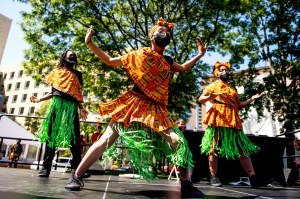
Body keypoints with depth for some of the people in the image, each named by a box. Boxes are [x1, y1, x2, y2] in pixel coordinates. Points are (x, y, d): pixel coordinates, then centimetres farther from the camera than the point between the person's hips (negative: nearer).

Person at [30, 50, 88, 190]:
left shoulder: (76, 74, 19)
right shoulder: (56, 72, 20)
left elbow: (78, 93, 12)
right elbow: (53, 91, 20)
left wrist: (81, 108, -1)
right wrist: (39, 99, 10)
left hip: (71, 106, -1)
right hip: (56, 104, 2)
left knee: (73, 137, -14)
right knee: (51, 134, 1)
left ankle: (75, 173, -19)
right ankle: (46, 167, 10)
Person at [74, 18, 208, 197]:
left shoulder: (168, 61, 15)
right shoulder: (138, 55, 3)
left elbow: (183, 68, 36)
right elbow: (109, 61, 9)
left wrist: (200, 55, 29)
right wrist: (90, 42, 6)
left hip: (156, 110, 4)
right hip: (134, 105, -3)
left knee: (179, 142, -7)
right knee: (106, 140, -7)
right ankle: (76, 177, 8)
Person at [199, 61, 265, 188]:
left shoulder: (233, 89, 27)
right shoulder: (213, 86, 12)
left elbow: (239, 105, 26)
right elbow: (201, 99, 1)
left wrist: (252, 99, 14)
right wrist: (210, 97, -21)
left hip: (233, 120, 5)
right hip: (218, 118, -5)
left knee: (242, 147, 0)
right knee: (214, 147, -6)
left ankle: (253, 177, 2)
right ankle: (214, 177, 0)